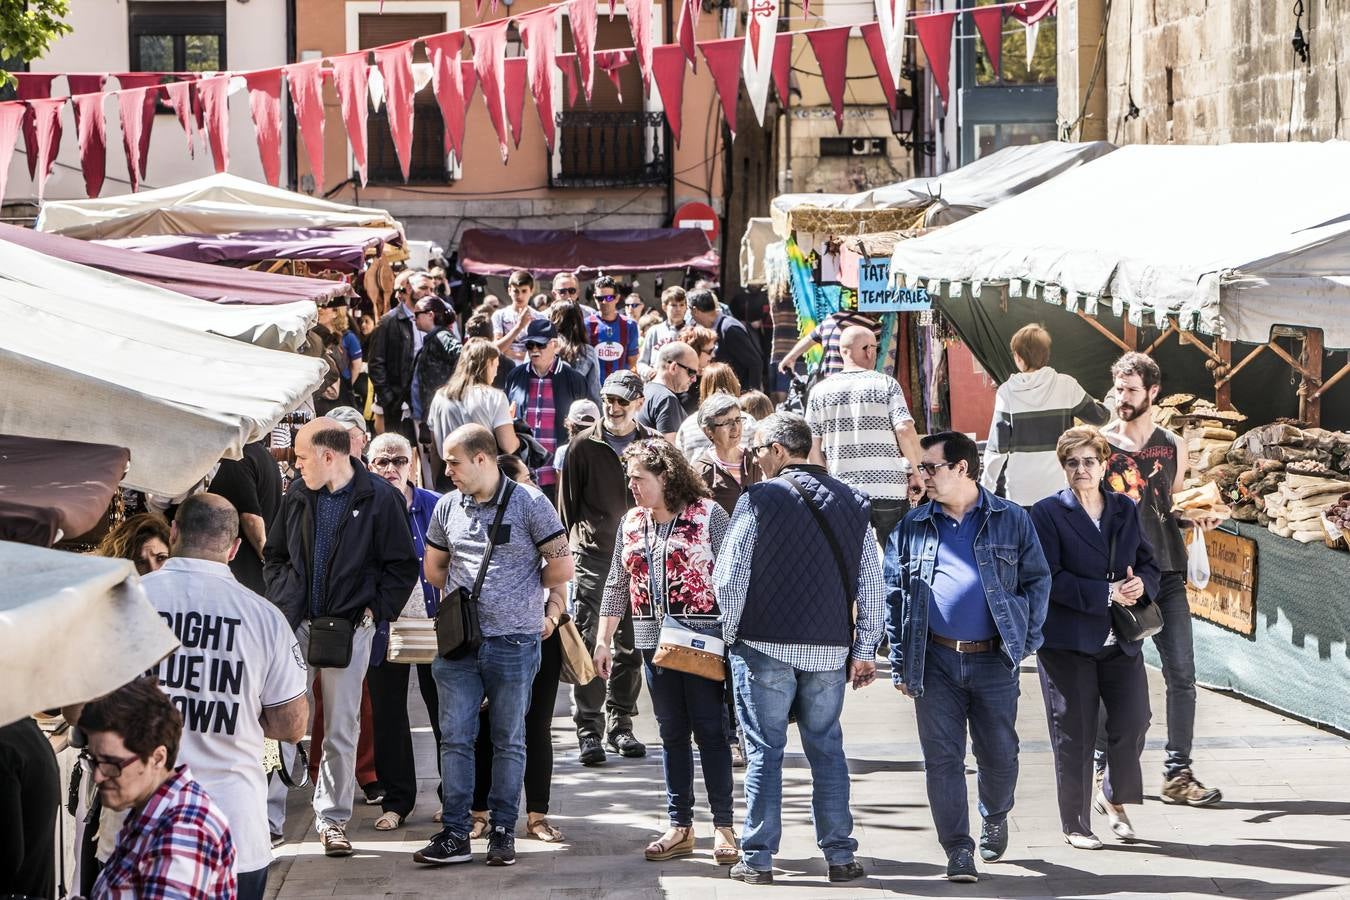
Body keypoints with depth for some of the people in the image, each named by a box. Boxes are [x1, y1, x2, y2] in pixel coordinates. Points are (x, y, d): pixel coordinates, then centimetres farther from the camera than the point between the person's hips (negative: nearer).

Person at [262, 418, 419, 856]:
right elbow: (274, 554, 18)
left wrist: (374, 611, -8)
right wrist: (281, 600, 5)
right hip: (295, 624, 3)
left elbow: (402, 567, -3)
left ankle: (333, 818, 12)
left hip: (349, 627, -3)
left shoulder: (380, 499, -7)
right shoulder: (298, 494, 7)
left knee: (341, 729, 4)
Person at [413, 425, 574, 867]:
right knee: (455, 737, 2)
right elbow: (433, 568, 20)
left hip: (513, 643, -4)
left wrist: (521, 589, 6)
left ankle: (503, 831, 13)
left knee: (509, 741, 6)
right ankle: (454, 835, 5)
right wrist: (469, 592, 11)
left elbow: (562, 568, -5)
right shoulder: (447, 506, 8)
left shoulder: (529, 503, -5)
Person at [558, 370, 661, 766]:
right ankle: (589, 730, -5)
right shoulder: (584, 446, 3)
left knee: (632, 645, 7)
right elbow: (567, 503, 8)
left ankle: (620, 725, 16)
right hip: (593, 555, -2)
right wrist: (568, 553, 4)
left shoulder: (654, 445, 7)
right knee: (589, 644, -7)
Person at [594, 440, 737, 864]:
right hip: (654, 640, 5)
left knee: (710, 730, -4)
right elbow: (616, 586, 17)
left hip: (703, 639, -5)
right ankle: (680, 826, 13)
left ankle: (724, 826, 1)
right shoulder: (631, 523, 12)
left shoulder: (708, 515, -5)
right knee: (671, 733, 8)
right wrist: (602, 640, 13)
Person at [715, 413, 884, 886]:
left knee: (764, 752, 3)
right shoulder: (850, 502, 5)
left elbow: (728, 579, -8)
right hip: (830, 651, 4)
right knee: (827, 751, 12)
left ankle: (757, 858, 4)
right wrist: (865, 648, 11)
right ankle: (840, 854, 12)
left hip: (765, 648, -4)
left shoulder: (759, 500, -8)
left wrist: (732, 634, 6)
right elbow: (871, 584, 6)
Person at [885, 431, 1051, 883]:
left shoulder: (1011, 520, 2)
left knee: (999, 753, 7)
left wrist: (1027, 639, -2)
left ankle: (995, 818, 36)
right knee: (942, 756, -2)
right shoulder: (913, 527, 6)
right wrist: (899, 663, 1)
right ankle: (958, 850, 4)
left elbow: (1037, 580, 7)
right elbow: (893, 595, 7)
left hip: (994, 660, -1)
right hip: (935, 660, 1)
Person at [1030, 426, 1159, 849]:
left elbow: (1148, 564, 14)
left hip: (1121, 640, 4)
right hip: (1067, 641, -4)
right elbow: (1050, 580, -12)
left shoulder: (1126, 509, 11)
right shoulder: (1048, 514, -4)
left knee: (1133, 723, -4)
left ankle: (1113, 797, 23)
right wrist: (1107, 594, -18)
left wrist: (1140, 584, -10)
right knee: (1074, 736, 2)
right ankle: (1076, 824, 14)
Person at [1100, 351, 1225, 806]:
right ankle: (1102, 764, 17)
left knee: (1181, 673, -3)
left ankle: (1177, 774, 2)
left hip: (1165, 572, 3)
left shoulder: (1173, 447, 11)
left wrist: (1197, 519, 1)